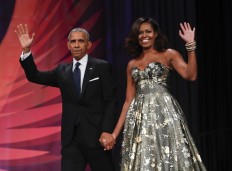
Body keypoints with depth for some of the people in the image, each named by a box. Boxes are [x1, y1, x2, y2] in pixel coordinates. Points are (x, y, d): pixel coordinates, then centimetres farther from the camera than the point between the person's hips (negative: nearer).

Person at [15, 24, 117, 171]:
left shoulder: (102, 67, 0)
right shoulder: (63, 71, 13)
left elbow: (110, 102, -4)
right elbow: (35, 76, 9)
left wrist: (107, 131, -15)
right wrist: (26, 50, -4)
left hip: (96, 135, -3)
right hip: (71, 138, 3)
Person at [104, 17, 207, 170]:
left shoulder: (169, 55, 5)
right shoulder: (132, 64, 17)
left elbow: (190, 75, -11)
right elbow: (129, 101, 16)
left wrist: (190, 46, -16)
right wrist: (116, 132, 11)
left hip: (164, 112, -4)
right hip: (139, 118, 4)